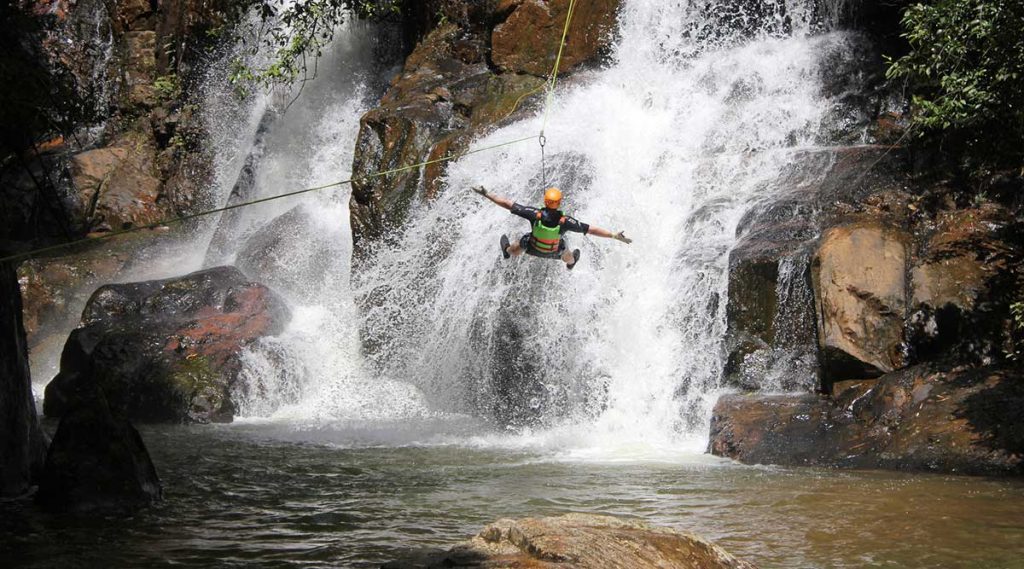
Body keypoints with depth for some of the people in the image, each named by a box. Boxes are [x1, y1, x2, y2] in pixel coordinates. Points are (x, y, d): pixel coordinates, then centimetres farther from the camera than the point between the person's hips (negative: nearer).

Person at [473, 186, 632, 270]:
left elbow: (508, 204, -36)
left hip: (533, 248, -1)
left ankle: (508, 251, 66)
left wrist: (486, 194, -30)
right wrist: (614, 235, -31)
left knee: (520, 244, 34)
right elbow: (592, 229, -37)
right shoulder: (564, 221, -40)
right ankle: (571, 262, 70)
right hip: (554, 252, 1)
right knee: (566, 253, 37)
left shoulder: (535, 215, -41)